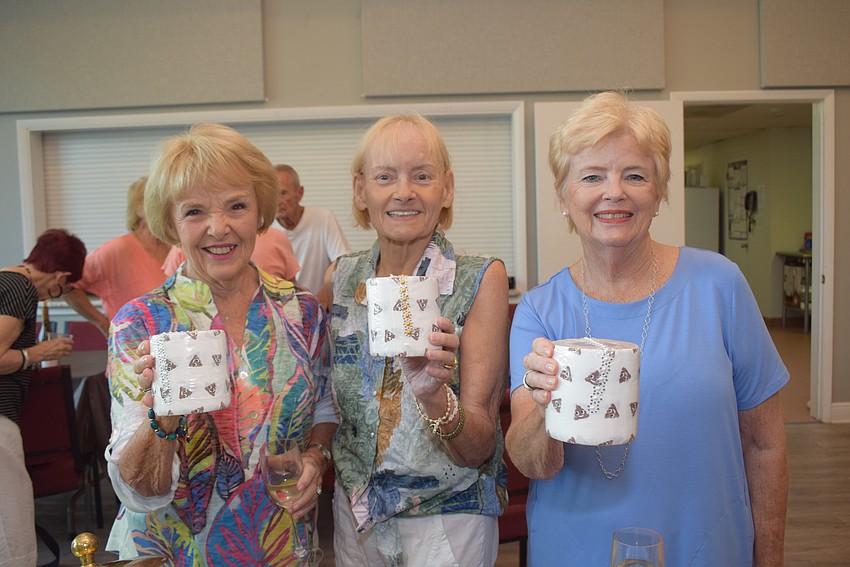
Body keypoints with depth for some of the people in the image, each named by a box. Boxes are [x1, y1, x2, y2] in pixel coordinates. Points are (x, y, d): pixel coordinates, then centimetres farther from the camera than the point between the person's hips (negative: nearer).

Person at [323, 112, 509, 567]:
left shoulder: (481, 280, -17)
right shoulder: (339, 279, -7)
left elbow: (480, 449, -19)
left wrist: (434, 393, -35)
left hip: (447, 521, -3)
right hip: (354, 516, 4)